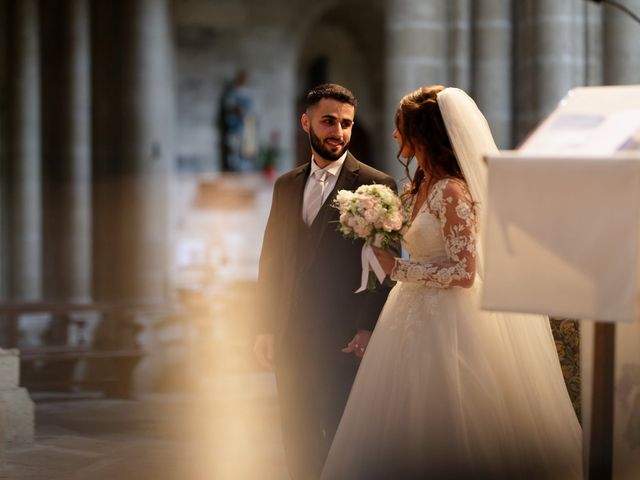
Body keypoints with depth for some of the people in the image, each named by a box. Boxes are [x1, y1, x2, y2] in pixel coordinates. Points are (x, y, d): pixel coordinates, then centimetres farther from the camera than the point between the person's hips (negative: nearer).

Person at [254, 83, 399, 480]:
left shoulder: (376, 186, -5)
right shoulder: (287, 186, 13)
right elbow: (271, 260, 15)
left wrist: (369, 329, -15)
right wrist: (268, 328, 9)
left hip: (344, 341, -5)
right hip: (291, 338, 6)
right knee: (298, 442, 10)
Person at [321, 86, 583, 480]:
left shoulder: (452, 192, -17)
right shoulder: (423, 186, 11)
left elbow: (463, 272, -21)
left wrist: (397, 268, -17)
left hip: (443, 326, -9)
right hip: (417, 321, 9)